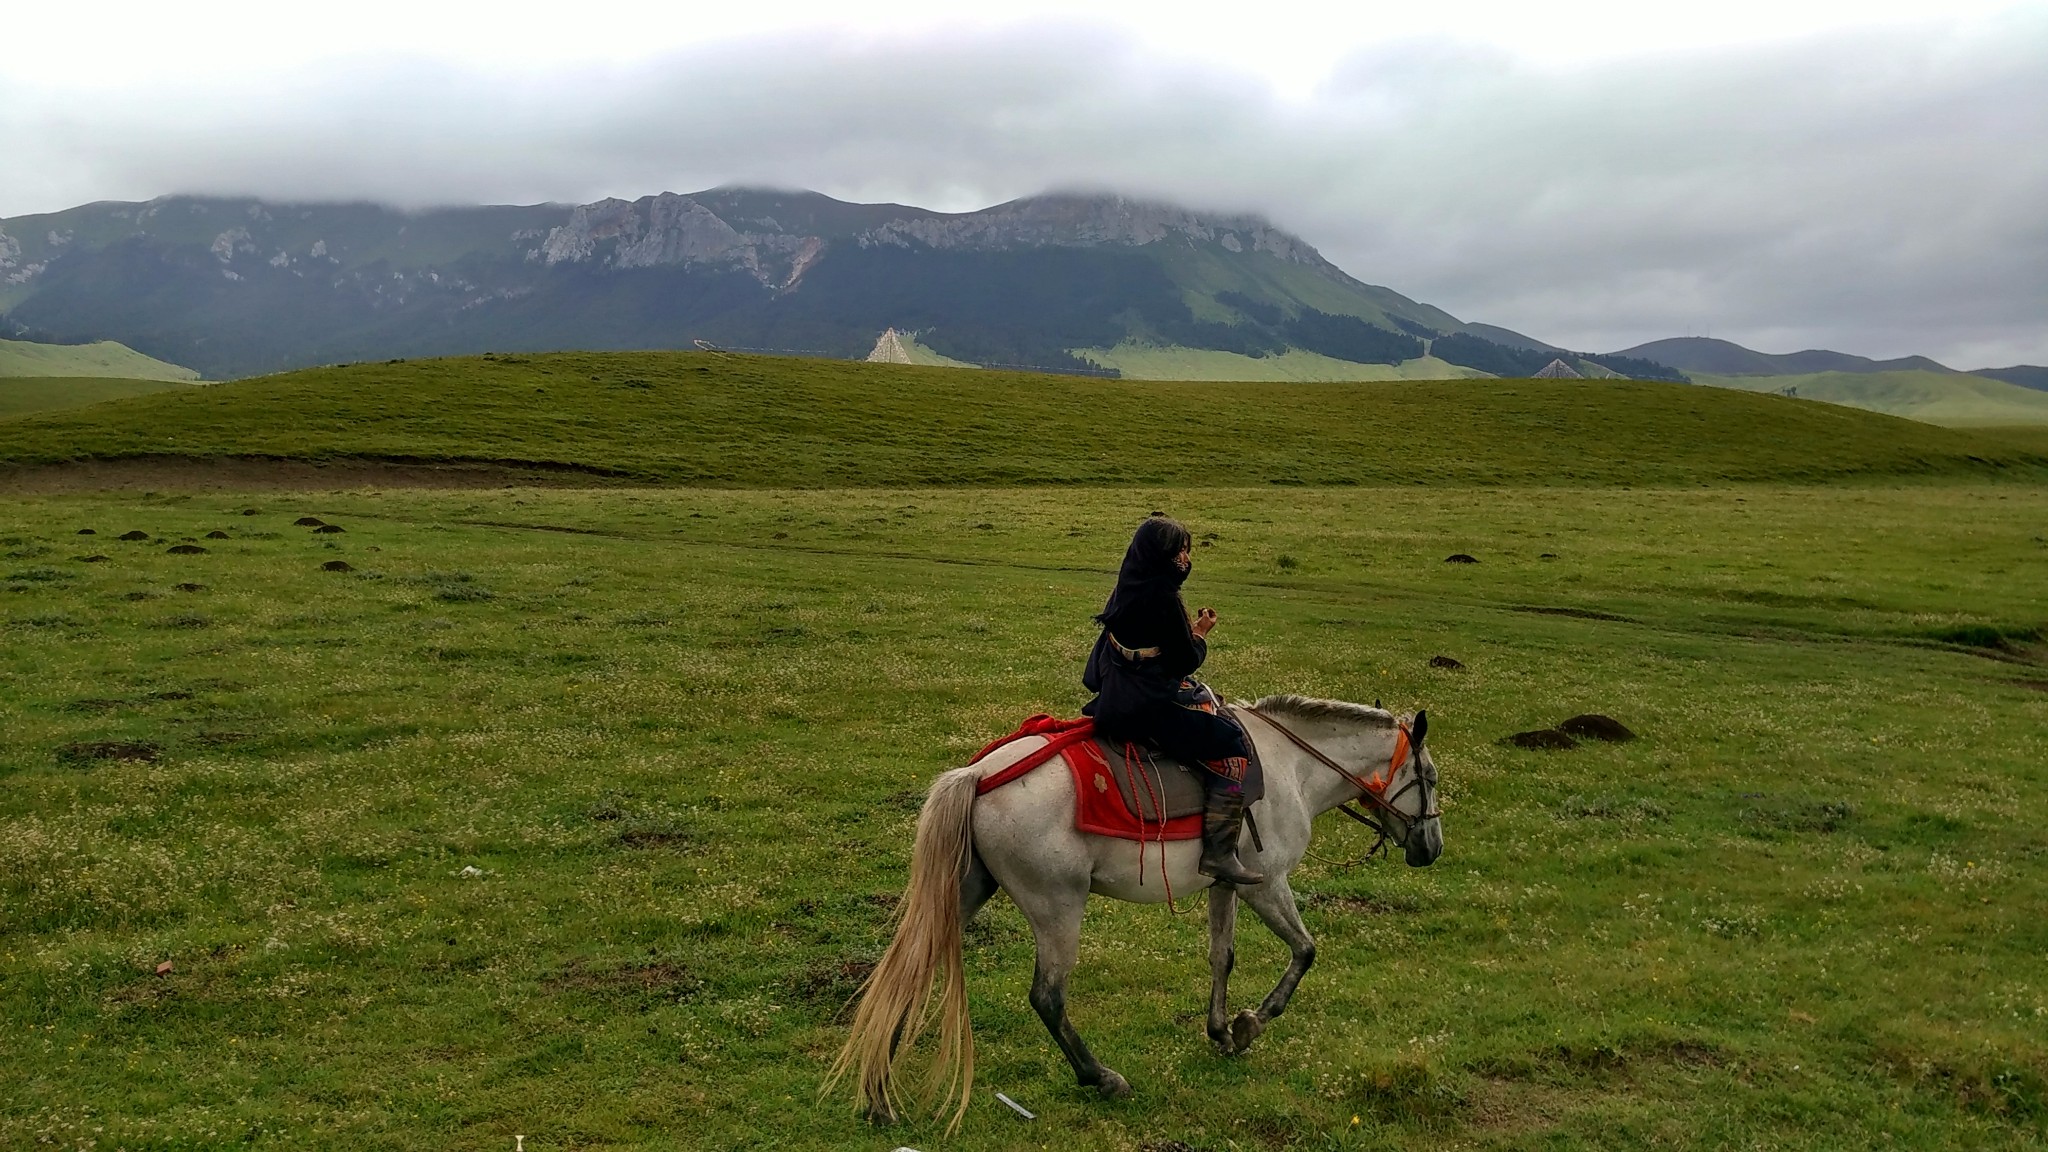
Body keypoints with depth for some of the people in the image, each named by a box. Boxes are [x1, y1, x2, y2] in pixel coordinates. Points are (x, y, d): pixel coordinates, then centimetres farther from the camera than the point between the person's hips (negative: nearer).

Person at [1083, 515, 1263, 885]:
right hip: (1153, 707, -10)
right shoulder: (1162, 596, -21)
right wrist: (1201, 633, 2)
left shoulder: (1127, 588, 7)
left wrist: (1189, 630, 12)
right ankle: (1219, 852, -12)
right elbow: (1187, 660, -14)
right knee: (1233, 744, -8)